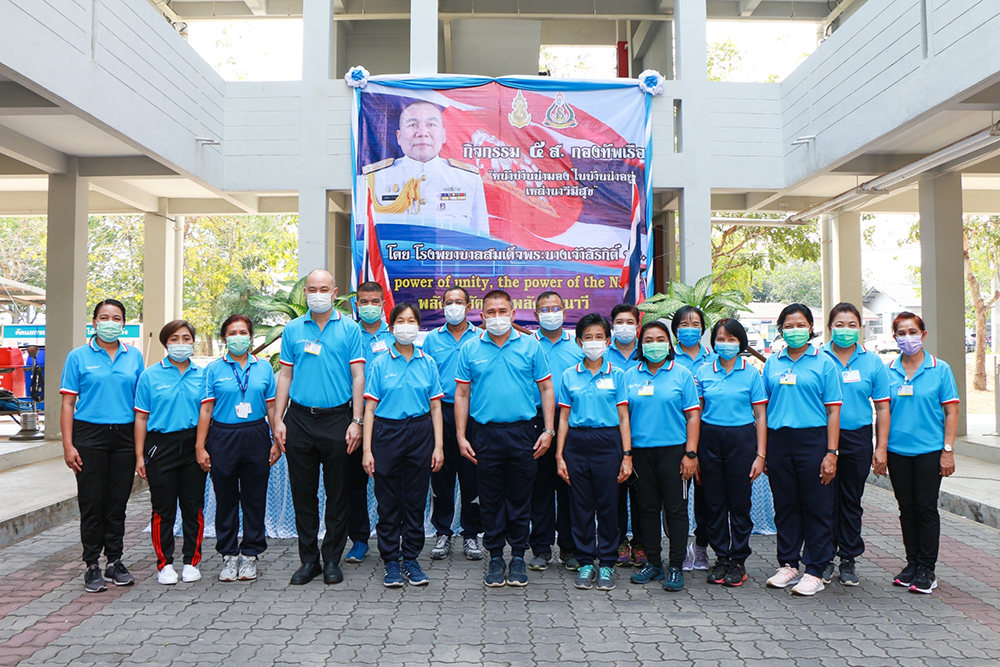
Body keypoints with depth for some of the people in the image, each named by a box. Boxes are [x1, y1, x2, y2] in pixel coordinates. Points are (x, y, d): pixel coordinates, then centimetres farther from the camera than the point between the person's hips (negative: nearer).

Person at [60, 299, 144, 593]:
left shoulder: (134, 356, 8)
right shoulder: (79, 356, 1)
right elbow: (68, 403, -1)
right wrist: (68, 445, -9)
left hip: (125, 436, 2)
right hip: (90, 435, -2)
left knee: (118, 502, 9)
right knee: (92, 503, 1)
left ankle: (115, 562, 20)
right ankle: (92, 566, 13)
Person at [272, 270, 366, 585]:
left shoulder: (349, 328, 2)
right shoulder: (293, 329, 9)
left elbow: (358, 377, -1)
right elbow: (285, 376, 10)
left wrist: (356, 421, -8)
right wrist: (278, 420, 2)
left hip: (337, 419, -2)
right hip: (299, 419, 2)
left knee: (338, 494, 5)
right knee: (303, 494, 8)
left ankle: (332, 559, 18)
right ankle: (308, 559, 20)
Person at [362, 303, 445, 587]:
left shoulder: (427, 363, 6)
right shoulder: (380, 363, 2)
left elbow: (435, 406, 7)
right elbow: (370, 407, 0)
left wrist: (438, 446, 1)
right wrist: (367, 449, -7)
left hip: (420, 433, 1)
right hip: (387, 433, -1)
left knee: (416, 500, 7)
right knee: (388, 502, 4)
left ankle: (411, 558, 19)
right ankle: (391, 561, 16)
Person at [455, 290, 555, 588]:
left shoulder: (530, 346, 3)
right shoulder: (470, 348, 5)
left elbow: (546, 388, 5)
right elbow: (462, 394, 6)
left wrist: (549, 430, -2)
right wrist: (461, 436, 0)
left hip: (522, 432, 0)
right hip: (485, 433, 1)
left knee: (520, 496, 7)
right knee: (490, 498, 7)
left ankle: (518, 556, 20)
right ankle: (495, 557, 20)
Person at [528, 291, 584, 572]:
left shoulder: (578, 346, 11)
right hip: (537, 422, -1)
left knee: (569, 488, 5)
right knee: (540, 487, 3)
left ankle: (569, 548, 17)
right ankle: (541, 549, 14)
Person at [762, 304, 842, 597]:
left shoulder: (823, 362, 1)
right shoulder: (772, 363, 10)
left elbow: (833, 410, -2)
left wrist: (831, 453, -10)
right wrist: (762, 451, 6)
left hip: (812, 440, -3)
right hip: (778, 439, 3)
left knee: (816, 507, 2)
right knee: (785, 505, 10)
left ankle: (815, 571, 11)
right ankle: (788, 564, 22)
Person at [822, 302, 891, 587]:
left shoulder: (872, 362, 5)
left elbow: (882, 407, 6)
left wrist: (881, 447, 0)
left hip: (858, 438, 2)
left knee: (852, 501, 10)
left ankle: (849, 559, 22)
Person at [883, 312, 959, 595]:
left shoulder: (940, 369, -2)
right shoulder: (888, 371, 4)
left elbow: (951, 412, -1)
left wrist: (948, 450, -7)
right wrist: (880, 449, 4)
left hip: (929, 450, -2)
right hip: (897, 451, 3)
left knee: (926, 507, 0)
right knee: (907, 508, 10)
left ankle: (927, 568, 11)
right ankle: (912, 563, 22)